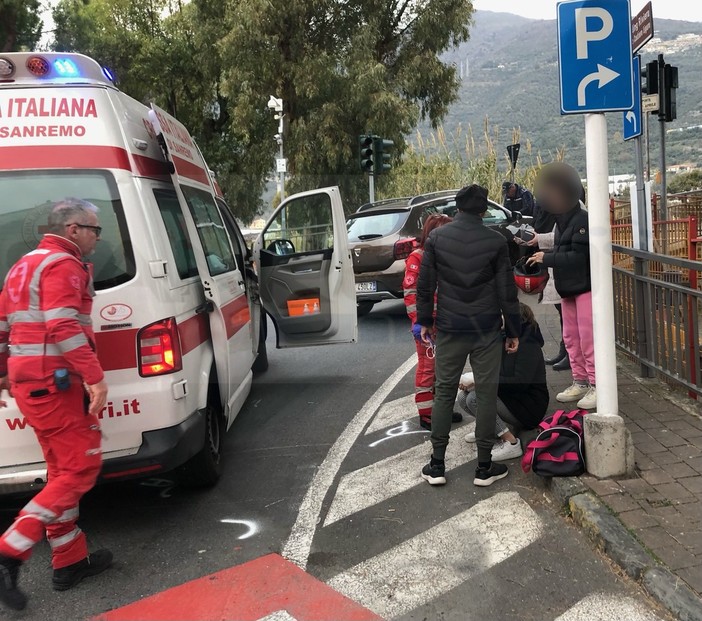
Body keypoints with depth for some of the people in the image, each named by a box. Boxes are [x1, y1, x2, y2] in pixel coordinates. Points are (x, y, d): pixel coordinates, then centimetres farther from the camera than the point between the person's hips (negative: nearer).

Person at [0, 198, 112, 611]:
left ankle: (70, 561, 21)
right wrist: (96, 378, -26)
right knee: (81, 469, -6)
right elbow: (64, 327, -23)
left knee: (65, 471, 14)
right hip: (54, 383, -10)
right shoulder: (63, 264, -10)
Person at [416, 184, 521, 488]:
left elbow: (425, 284, 0)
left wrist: (425, 320, 12)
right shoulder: (495, 241, -4)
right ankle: (485, 467, 12)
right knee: (486, 394, 6)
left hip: (449, 329, 1)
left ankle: (437, 465, 12)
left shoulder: (436, 238, -1)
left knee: (444, 392, 10)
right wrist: (513, 331, 6)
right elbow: (507, 291, -3)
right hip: (487, 330, -1)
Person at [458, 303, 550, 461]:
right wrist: (471, 381, -10)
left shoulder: (528, 345, -17)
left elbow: (521, 382, -28)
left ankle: (511, 443, -18)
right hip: (509, 397, 8)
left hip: (529, 406, -8)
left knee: (475, 398, -25)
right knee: (463, 398, -7)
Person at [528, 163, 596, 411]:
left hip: (586, 286, -10)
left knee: (588, 337, -8)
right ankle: (580, 382, 23)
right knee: (570, 337, 13)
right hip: (568, 288, 10)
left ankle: (597, 385, -1)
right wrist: (543, 254, 1)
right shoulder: (562, 220, 14)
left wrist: (546, 258, -18)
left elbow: (578, 256, -22)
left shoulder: (582, 219, -15)